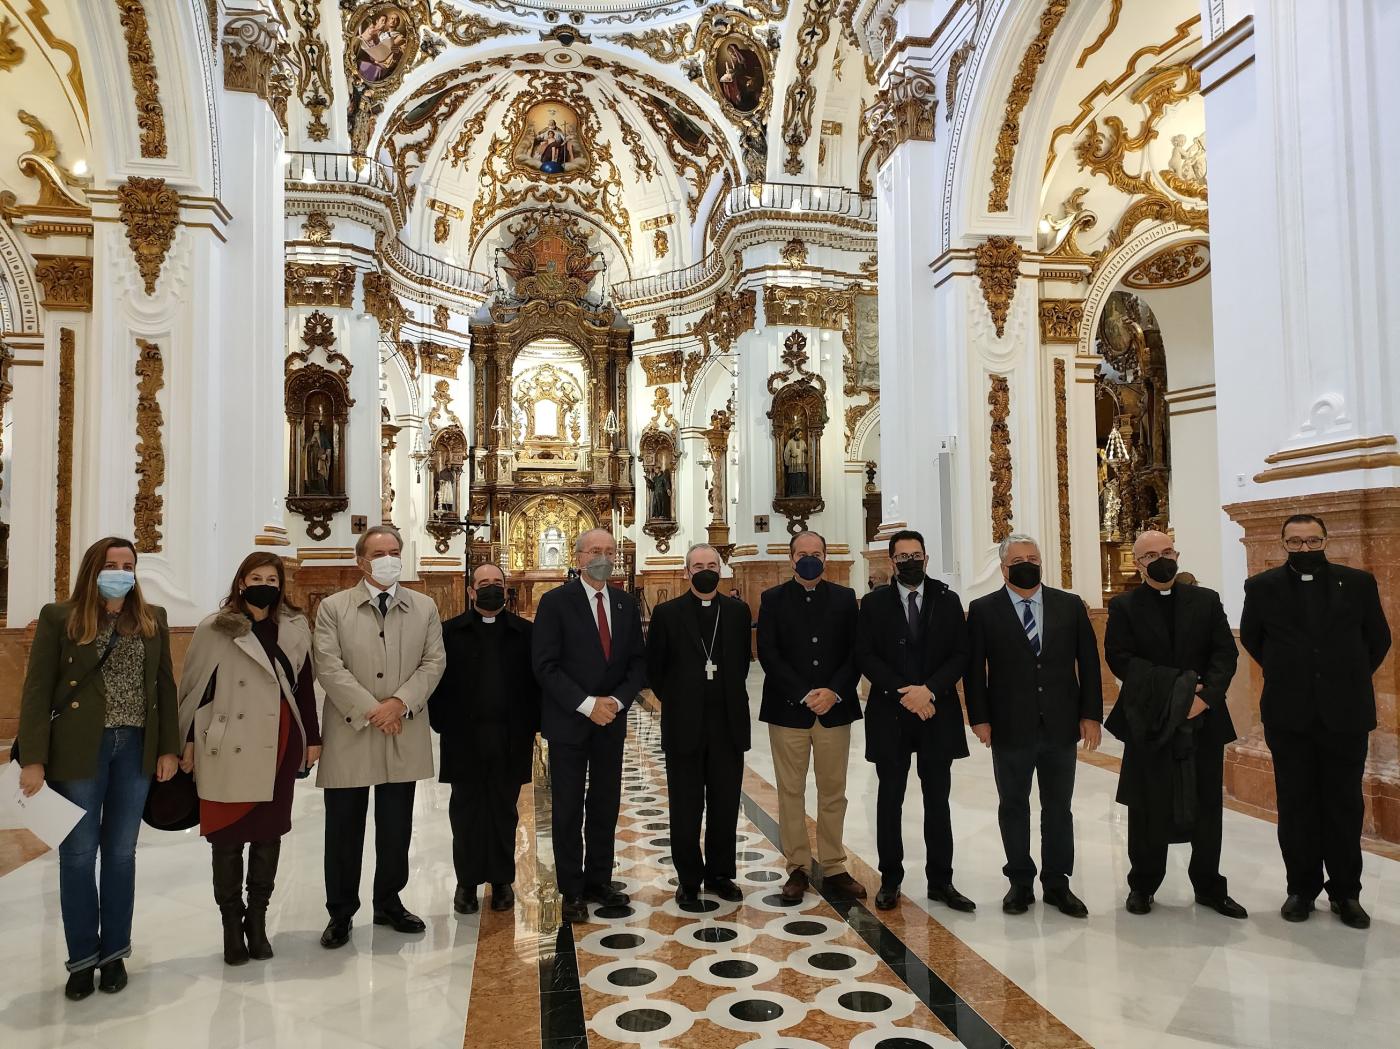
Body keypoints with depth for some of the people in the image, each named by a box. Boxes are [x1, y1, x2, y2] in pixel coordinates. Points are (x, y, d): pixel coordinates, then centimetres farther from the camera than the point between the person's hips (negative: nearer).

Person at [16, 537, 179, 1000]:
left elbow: (165, 686, 8)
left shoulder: (153, 620, 7)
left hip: (135, 749, 3)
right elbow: (38, 690, -5)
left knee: (121, 853, 11)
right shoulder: (58, 618, -2)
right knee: (78, 854, 5)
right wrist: (33, 759, -11)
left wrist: (169, 748, 3)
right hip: (78, 750, -2)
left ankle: (114, 953, 24)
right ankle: (82, 958, 20)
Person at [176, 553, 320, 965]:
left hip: (279, 745, 2)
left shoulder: (295, 630, 6)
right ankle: (232, 923, 18)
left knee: (269, 832, 9)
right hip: (229, 747, -2)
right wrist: (188, 742, -1)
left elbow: (304, 687, 8)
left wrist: (312, 738, 8)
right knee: (227, 835, 4)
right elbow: (195, 688, 1)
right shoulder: (214, 630, -1)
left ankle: (257, 920, 23)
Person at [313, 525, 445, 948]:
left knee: (396, 827, 11)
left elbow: (433, 662, 1)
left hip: (404, 736, 2)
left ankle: (389, 902, 28)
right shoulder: (333, 608, 0)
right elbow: (329, 667, -8)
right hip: (350, 734, -2)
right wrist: (370, 711, -15)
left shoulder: (425, 608, 7)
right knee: (344, 829, 7)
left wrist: (400, 703, -13)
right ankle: (340, 911, 21)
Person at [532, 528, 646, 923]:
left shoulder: (626, 604, 7)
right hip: (568, 722, -4)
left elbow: (638, 662, 6)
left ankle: (599, 881, 25)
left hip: (611, 721, 4)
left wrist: (617, 701, -11)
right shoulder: (555, 602, -7)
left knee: (606, 807, 11)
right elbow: (546, 666, -13)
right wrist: (587, 705, -18)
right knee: (568, 810, 5)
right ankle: (572, 891, 17)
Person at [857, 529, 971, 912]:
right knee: (890, 799, 8)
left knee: (937, 800, 8)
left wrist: (930, 690, -15)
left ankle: (941, 880, 19)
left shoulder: (948, 601, 5)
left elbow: (960, 655, 0)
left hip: (938, 713, 1)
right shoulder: (874, 603, 2)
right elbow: (866, 656, -5)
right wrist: (902, 693, -15)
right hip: (890, 714, -1)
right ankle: (890, 879, 19)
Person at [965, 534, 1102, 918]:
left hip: (1061, 726, 2)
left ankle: (1057, 883, 25)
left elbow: (1088, 663, 4)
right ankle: (1020, 882, 24)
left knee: (1058, 807, 11)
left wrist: (1091, 714, -1)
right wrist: (979, 718, -8)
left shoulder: (1071, 606, 4)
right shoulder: (983, 610, -2)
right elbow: (974, 669, -3)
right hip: (1010, 728, -1)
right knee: (1013, 807, 10)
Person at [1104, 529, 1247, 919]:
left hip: (1204, 719, 2)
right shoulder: (1124, 606, 0)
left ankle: (1209, 887, 26)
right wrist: (1174, 685, -19)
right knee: (1148, 809, 6)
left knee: (1207, 807, 10)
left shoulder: (1206, 600, 8)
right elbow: (1120, 660, -10)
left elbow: (1226, 653, 0)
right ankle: (1142, 885, 21)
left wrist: (1206, 695, -15)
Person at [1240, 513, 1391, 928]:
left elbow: (1379, 639, 11)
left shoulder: (1358, 583, 1)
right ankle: (1301, 887, 18)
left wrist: (1351, 680, 9)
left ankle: (1346, 891, 19)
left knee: (1345, 805, 8)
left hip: (1344, 713, 0)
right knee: (1295, 805, 7)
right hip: (1289, 715, 0)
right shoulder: (1262, 587, 0)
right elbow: (1250, 638, 13)